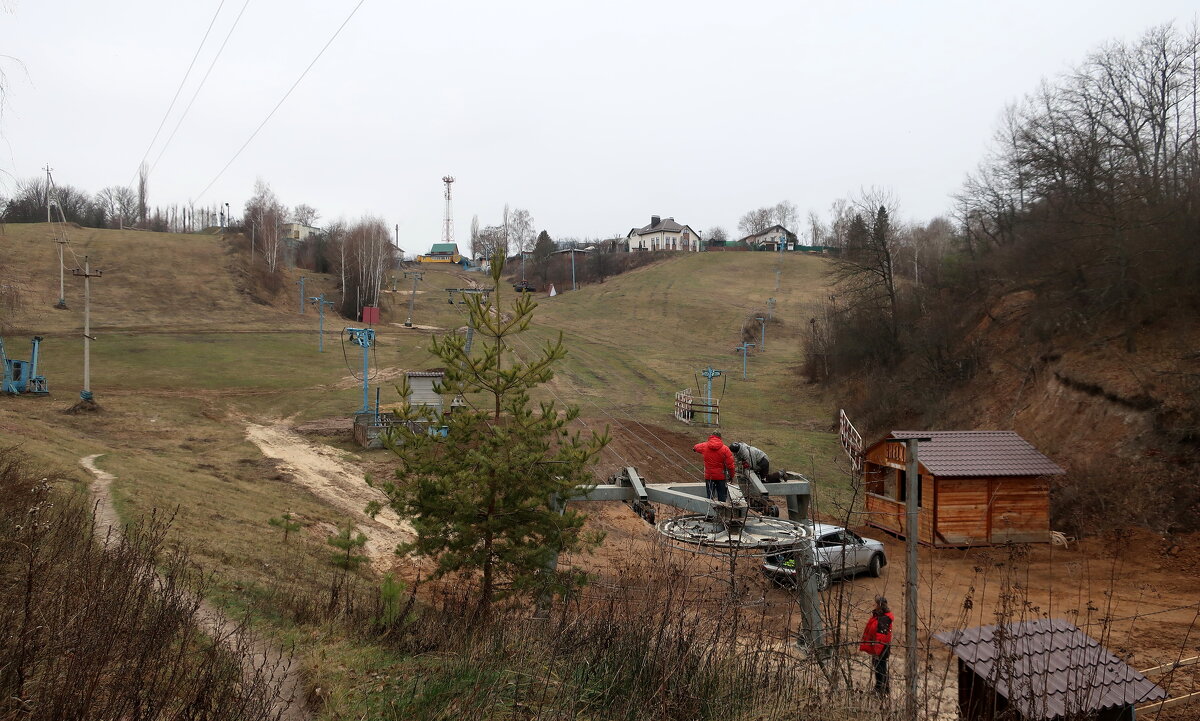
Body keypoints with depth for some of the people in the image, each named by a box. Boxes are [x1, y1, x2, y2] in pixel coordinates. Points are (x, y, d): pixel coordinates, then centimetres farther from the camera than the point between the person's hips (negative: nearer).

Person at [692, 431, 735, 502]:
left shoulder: (704, 446, -3)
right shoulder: (725, 448, -11)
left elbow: (697, 447, 22)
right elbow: (730, 464, -11)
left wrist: (694, 448, 46)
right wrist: (731, 475, 2)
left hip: (709, 476, 2)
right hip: (721, 477, -1)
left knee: (710, 497, 9)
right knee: (722, 497, 8)